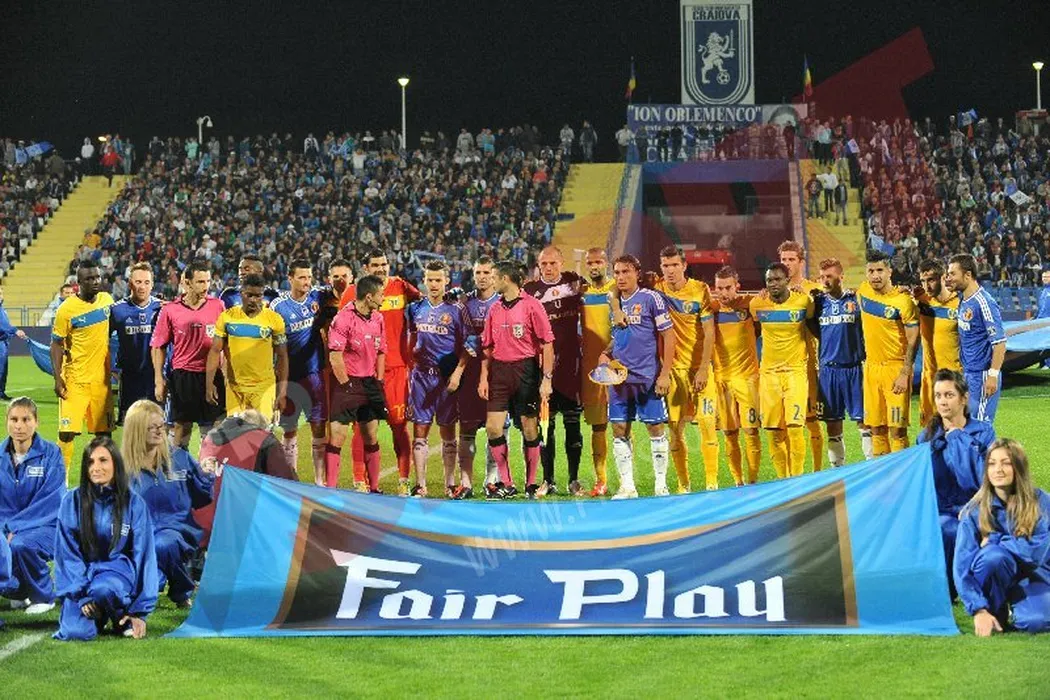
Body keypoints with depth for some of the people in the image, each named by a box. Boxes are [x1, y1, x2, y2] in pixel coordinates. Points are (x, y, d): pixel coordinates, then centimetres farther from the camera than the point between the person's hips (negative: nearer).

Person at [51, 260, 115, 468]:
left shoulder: (107, 300, 5)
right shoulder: (67, 309, -10)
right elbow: (56, 345, -6)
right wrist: (57, 378, -13)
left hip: (101, 378, 5)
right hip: (75, 379, -5)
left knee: (103, 431, 10)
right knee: (67, 431, -9)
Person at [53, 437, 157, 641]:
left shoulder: (133, 502, -3)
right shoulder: (72, 501, -1)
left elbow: (143, 554, 0)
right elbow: (66, 552, -2)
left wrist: (140, 611, -3)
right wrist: (82, 595, -15)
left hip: (117, 569, -1)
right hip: (80, 573, 1)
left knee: (103, 589, -37)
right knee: (77, 633, -24)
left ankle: (121, 616, -2)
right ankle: (97, 614, 12)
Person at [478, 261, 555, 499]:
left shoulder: (531, 305, -5)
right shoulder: (495, 309, 11)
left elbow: (547, 343, -7)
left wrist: (547, 379, -12)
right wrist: (484, 377, 7)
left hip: (526, 370, -5)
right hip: (499, 371, 5)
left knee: (530, 429, 1)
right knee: (493, 427, -3)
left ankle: (531, 484, 12)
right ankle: (506, 484, 7)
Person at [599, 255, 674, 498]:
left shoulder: (651, 298, -6)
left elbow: (668, 335, -6)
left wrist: (665, 374, -11)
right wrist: (606, 355, 2)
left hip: (648, 377, -5)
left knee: (655, 427, 1)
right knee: (619, 429, 4)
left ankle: (661, 484, 8)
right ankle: (627, 486, 11)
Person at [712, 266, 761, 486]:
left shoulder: (748, 304, -4)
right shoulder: (711, 308, 2)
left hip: (747, 375, -2)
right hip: (720, 376, 2)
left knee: (751, 430, -7)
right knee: (729, 433, 5)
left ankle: (752, 479, 1)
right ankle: (737, 480, 14)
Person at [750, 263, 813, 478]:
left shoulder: (803, 302, -5)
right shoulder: (757, 304, 1)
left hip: (796, 371, -2)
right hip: (768, 372, 2)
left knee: (795, 427, -13)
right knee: (774, 432, 2)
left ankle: (797, 478, -5)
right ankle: (782, 479, 12)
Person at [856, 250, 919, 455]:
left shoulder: (902, 300, -14)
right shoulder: (863, 291, 4)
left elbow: (913, 340, -12)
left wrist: (905, 375, -17)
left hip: (896, 367, -6)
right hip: (871, 367, 6)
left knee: (897, 429, -8)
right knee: (876, 428, 9)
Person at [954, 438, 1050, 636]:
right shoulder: (974, 511, -11)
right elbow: (962, 566, -17)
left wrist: (994, 540, -17)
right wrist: (979, 610, -27)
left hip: (1033, 576, 0)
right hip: (995, 577, 0)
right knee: (993, 554, -34)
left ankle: (1016, 607, 5)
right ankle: (996, 611, -8)